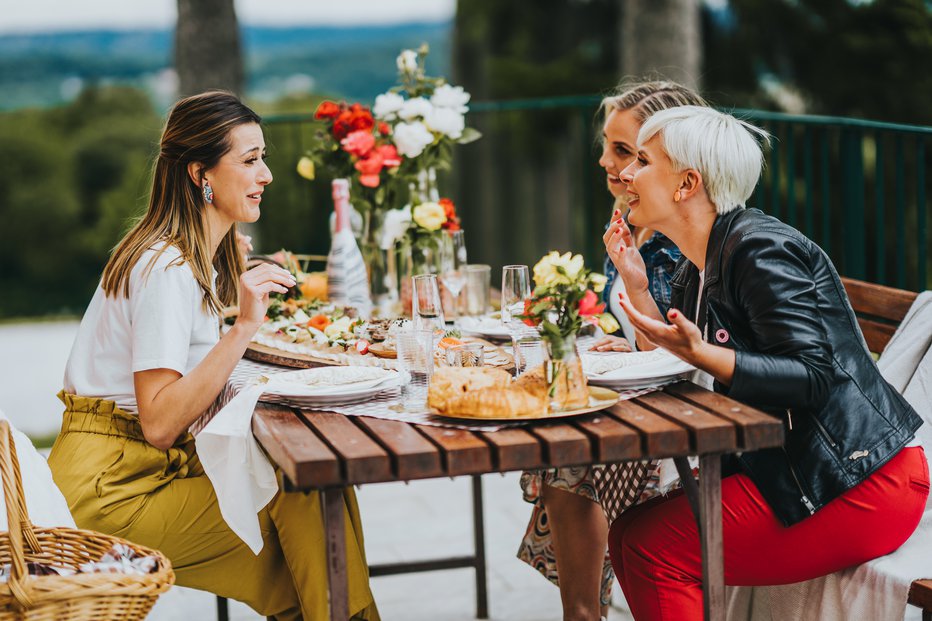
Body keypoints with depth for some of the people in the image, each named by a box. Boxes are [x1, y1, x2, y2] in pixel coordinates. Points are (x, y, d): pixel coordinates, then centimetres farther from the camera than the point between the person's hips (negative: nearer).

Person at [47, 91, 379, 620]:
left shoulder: (204, 257, 12)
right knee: (306, 507, -18)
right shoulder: (167, 269, -18)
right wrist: (245, 326, -27)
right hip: (109, 490, -9)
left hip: (163, 465, 9)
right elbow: (159, 422, -24)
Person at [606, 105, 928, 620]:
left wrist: (698, 353, -29)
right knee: (629, 533, 0)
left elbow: (815, 378, -21)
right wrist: (636, 286, 8)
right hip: (788, 468, 9)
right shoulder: (693, 272, 13)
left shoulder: (760, 250, -16)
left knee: (653, 547, -15)